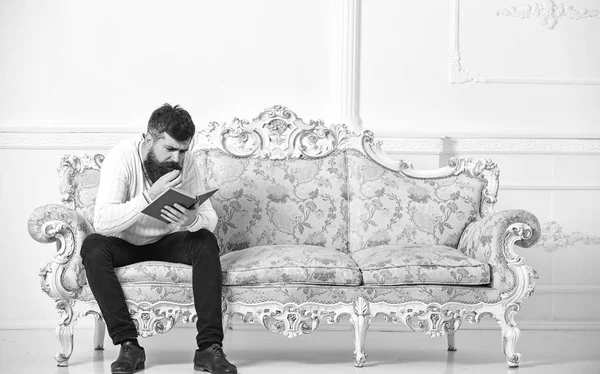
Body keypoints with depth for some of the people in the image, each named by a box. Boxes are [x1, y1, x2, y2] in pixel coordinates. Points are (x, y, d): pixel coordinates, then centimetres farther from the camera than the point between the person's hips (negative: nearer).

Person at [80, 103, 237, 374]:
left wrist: (193, 219, -36)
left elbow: (210, 218, -12)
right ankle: (128, 345, -30)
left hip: (166, 244, 3)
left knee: (206, 242, -26)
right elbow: (101, 222, -33)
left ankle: (209, 347, -28)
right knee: (92, 245, -33)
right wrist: (149, 196, -44)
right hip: (125, 246, -2)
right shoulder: (122, 157, -23)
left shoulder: (186, 162, -12)